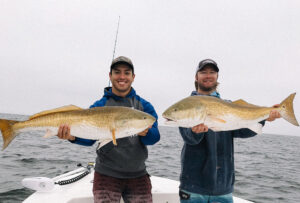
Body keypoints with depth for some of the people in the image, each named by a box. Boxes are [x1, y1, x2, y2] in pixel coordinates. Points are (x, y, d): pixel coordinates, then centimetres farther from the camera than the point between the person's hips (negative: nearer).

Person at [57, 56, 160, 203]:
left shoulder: (144, 106, 2)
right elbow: (89, 138, -8)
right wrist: (72, 136, -29)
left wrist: (145, 132, -32)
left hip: (138, 175, 2)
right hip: (107, 175, -1)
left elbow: (155, 137, -9)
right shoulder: (98, 106, 1)